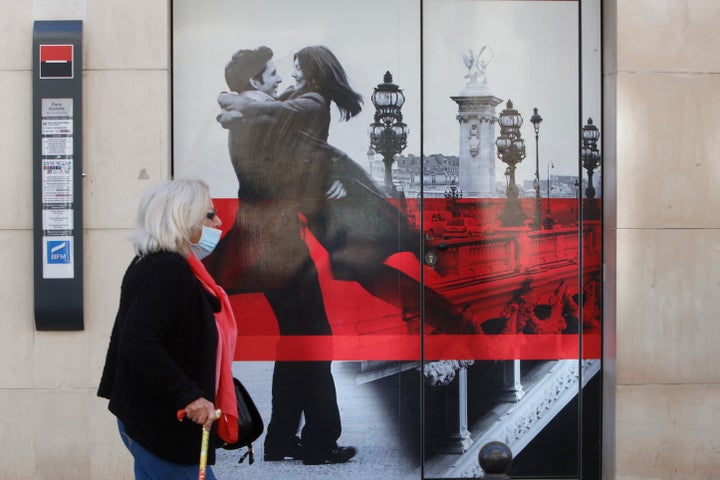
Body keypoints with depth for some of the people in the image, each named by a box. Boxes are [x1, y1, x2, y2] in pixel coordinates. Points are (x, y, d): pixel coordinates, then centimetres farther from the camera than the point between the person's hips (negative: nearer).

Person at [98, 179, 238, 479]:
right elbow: (138, 342, -32)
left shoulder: (156, 265, 11)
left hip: (152, 418, 10)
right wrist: (188, 395, -31)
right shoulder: (169, 271, -21)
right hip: (162, 424, -10)